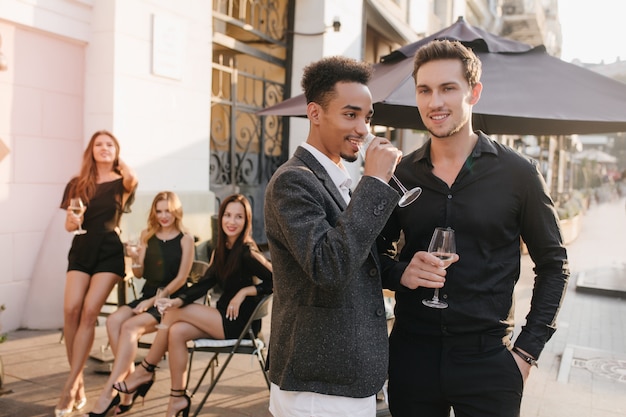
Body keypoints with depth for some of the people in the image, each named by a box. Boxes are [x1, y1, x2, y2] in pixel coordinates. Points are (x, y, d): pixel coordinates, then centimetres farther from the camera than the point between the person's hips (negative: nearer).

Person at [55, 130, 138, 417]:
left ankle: (70, 387, -10)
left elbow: (133, 180, -20)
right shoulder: (77, 185, 13)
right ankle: (78, 383, -1)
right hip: (82, 250, 3)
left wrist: (120, 165, 2)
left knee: (89, 311, -16)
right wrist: (73, 222, -11)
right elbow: (69, 226, 13)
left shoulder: (121, 182, 5)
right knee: (71, 309, -15)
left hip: (109, 251, -3)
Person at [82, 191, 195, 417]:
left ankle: (108, 395, -24)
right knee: (113, 320, -23)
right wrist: (135, 260, -9)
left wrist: (153, 301, -14)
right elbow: (140, 274, 14)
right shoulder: (147, 235, 11)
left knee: (130, 327, -28)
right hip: (147, 295, 5)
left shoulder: (185, 239, -2)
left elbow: (181, 278, -8)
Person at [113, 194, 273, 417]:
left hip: (241, 322, -7)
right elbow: (205, 283, 2)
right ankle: (178, 398, -3)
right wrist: (178, 300, -13)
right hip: (225, 318, 7)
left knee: (175, 314, -13)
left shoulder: (246, 252, -17)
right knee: (176, 331, -13)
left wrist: (245, 291, -22)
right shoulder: (222, 249, 7)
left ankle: (145, 371, 5)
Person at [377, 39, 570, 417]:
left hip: (488, 359, -2)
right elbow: (378, 251, 11)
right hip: (412, 354, 2)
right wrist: (401, 272, -11)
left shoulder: (518, 173, -4)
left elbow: (553, 265, 2)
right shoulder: (400, 174, 1)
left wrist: (527, 350, -3)